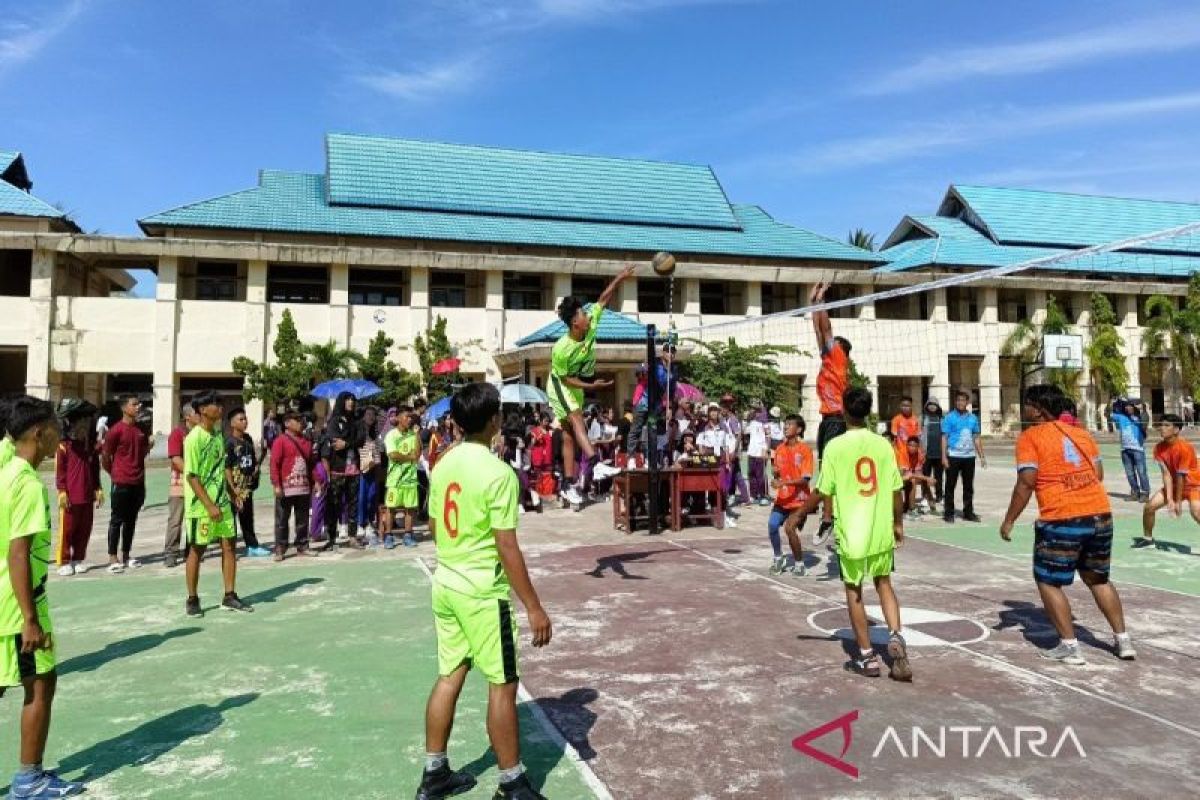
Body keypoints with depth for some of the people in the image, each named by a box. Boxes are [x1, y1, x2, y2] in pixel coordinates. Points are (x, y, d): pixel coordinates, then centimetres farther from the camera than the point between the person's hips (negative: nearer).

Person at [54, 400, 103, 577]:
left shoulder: (90, 447, 12)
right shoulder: (64, 446, -6)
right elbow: (59, 470, -8)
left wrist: (98, 489, 11)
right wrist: (62, 491, -14)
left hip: (87, 497, 6)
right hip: (70, 497, -5)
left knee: (84, 530, 10)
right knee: (67, 529, 1)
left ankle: (78, 559, 20)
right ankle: (64, 562, 8)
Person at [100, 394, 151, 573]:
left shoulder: (142, 430, 10)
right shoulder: (116, 430, -10)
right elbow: (106, 457, -4)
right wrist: (115, 474, 4)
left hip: (138, 483, 6)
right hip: (121, 484, -6)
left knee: (131, 520, 12)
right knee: (117, 520, 0)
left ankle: (126, 556, 20)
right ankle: (113, 558, 7)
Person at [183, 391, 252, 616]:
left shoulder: (218, 434, 8)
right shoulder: (194, 438, -14)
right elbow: (191, 476, -17)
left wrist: (230, 493, 13)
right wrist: (209, 506, -20)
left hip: (221, 502, 7)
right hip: (201, 505, -7)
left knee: (229, 545, 7)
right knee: (197, 550, 4)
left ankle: (230, 597, 16)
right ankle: (192, 600, 18)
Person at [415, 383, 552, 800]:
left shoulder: (443, 464, 3)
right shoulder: (498, 472, -20)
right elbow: (507, 548, -20)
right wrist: (534, 607, -14)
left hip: (446, 586, 8)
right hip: (483, 593, -7)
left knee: (448, 678, 17)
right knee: (502, 686, 5)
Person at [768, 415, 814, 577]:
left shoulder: (805, 450, -12)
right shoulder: (780, 449, 5)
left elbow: (805, 479, -18)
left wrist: (784, 483, -28)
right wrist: (776, 475, -7)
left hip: (799, 500, -5)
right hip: (782, 498, 5)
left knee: (789, 528, -19)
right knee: (772, 526, -7)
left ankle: (799, 564, 2)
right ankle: (778, 558, 18)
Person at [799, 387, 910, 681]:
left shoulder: (835, 447, -10)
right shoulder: (883, 444, -2)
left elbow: (823, 492, -9)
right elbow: (896, 491, 2)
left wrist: (800, 511, 7)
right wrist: (898, 524, 16)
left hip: (850, 531, -3)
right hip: (881, 530, 3)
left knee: (854, 590, 10)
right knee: (883, 583, 20)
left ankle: (867, 657, 14)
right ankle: (895, 636, 0)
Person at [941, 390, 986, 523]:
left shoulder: (973, 418, 9)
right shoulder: (949, 418, -2)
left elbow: (976, 438, 15)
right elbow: (944, 438, -4)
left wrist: (982, 456, 11)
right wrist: (944, 457, -11)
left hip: (969, 456, 4)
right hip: (954, 456, -4)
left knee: (969, 486, 9)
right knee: (950, 485, 1)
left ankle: (968, 512, 18)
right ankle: (948, 513, 8)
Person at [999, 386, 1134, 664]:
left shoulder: (1030, 437, -4)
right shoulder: (1080, 432, 15)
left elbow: (1027, 481, -11)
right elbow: (1099, 472, 18)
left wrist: (1009, 521, -5)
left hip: (1061, 521, -7)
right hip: (1101, 515, 7)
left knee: (1048, 582, 8)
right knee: (1098, 580, 23)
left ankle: (1070, 646, 6)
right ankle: (1123, 641, 26)